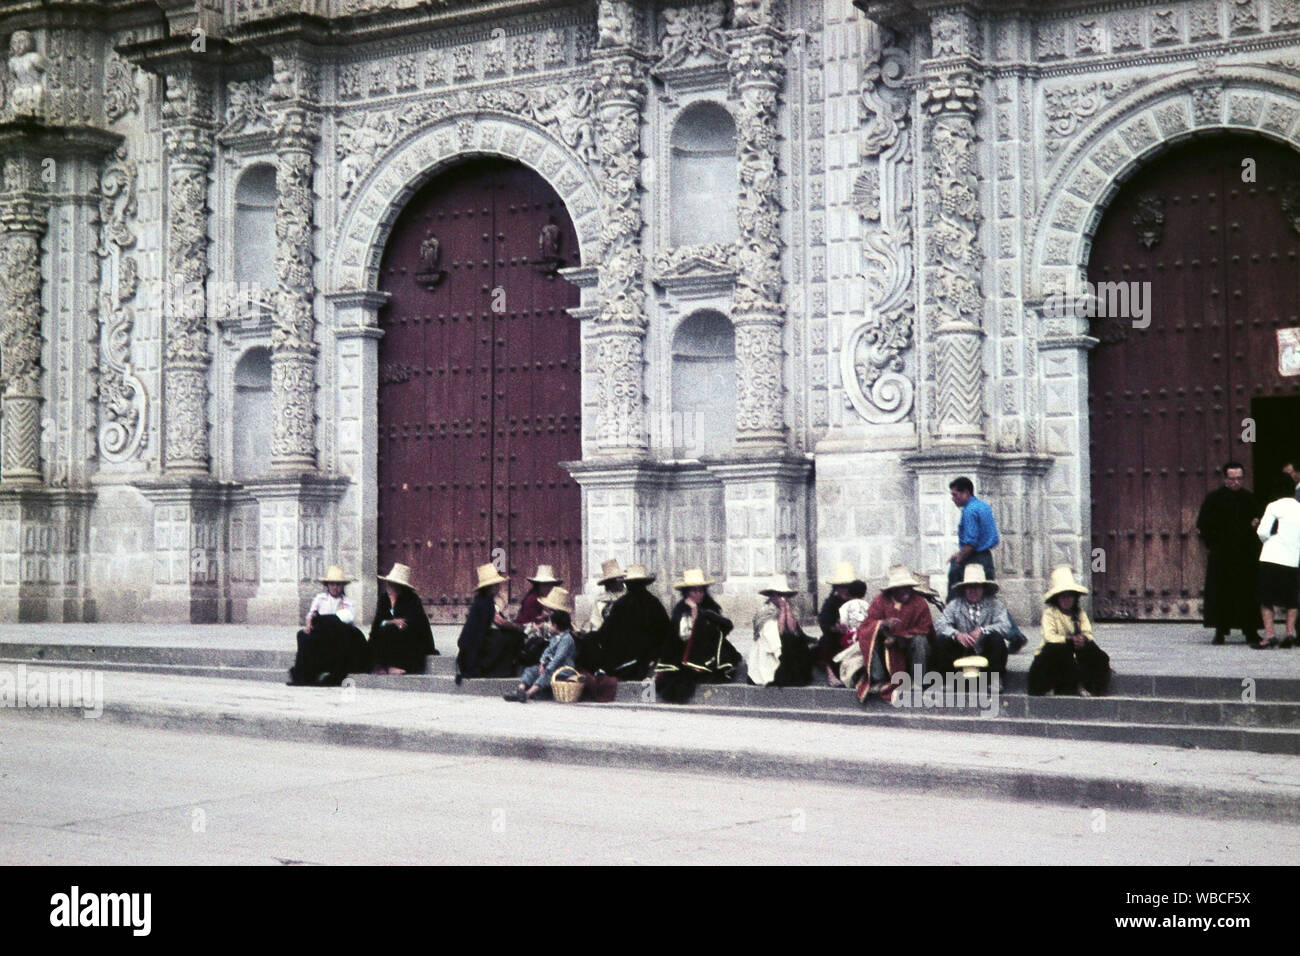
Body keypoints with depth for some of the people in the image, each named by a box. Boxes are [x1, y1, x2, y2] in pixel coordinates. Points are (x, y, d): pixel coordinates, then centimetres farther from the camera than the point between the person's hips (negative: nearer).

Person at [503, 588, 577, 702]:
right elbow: (548, 650, 14)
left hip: (563, 668, -10)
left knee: (546, 675, -34)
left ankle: (529, 693, -50)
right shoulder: (555, 636, 17)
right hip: (550, 666, 10)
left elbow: (559, 657, -22)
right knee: (530, 670, -3)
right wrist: (542, 663, -2)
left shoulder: (567, 638, -15)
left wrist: (547, 669, -23)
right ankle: (519, 691, -21)